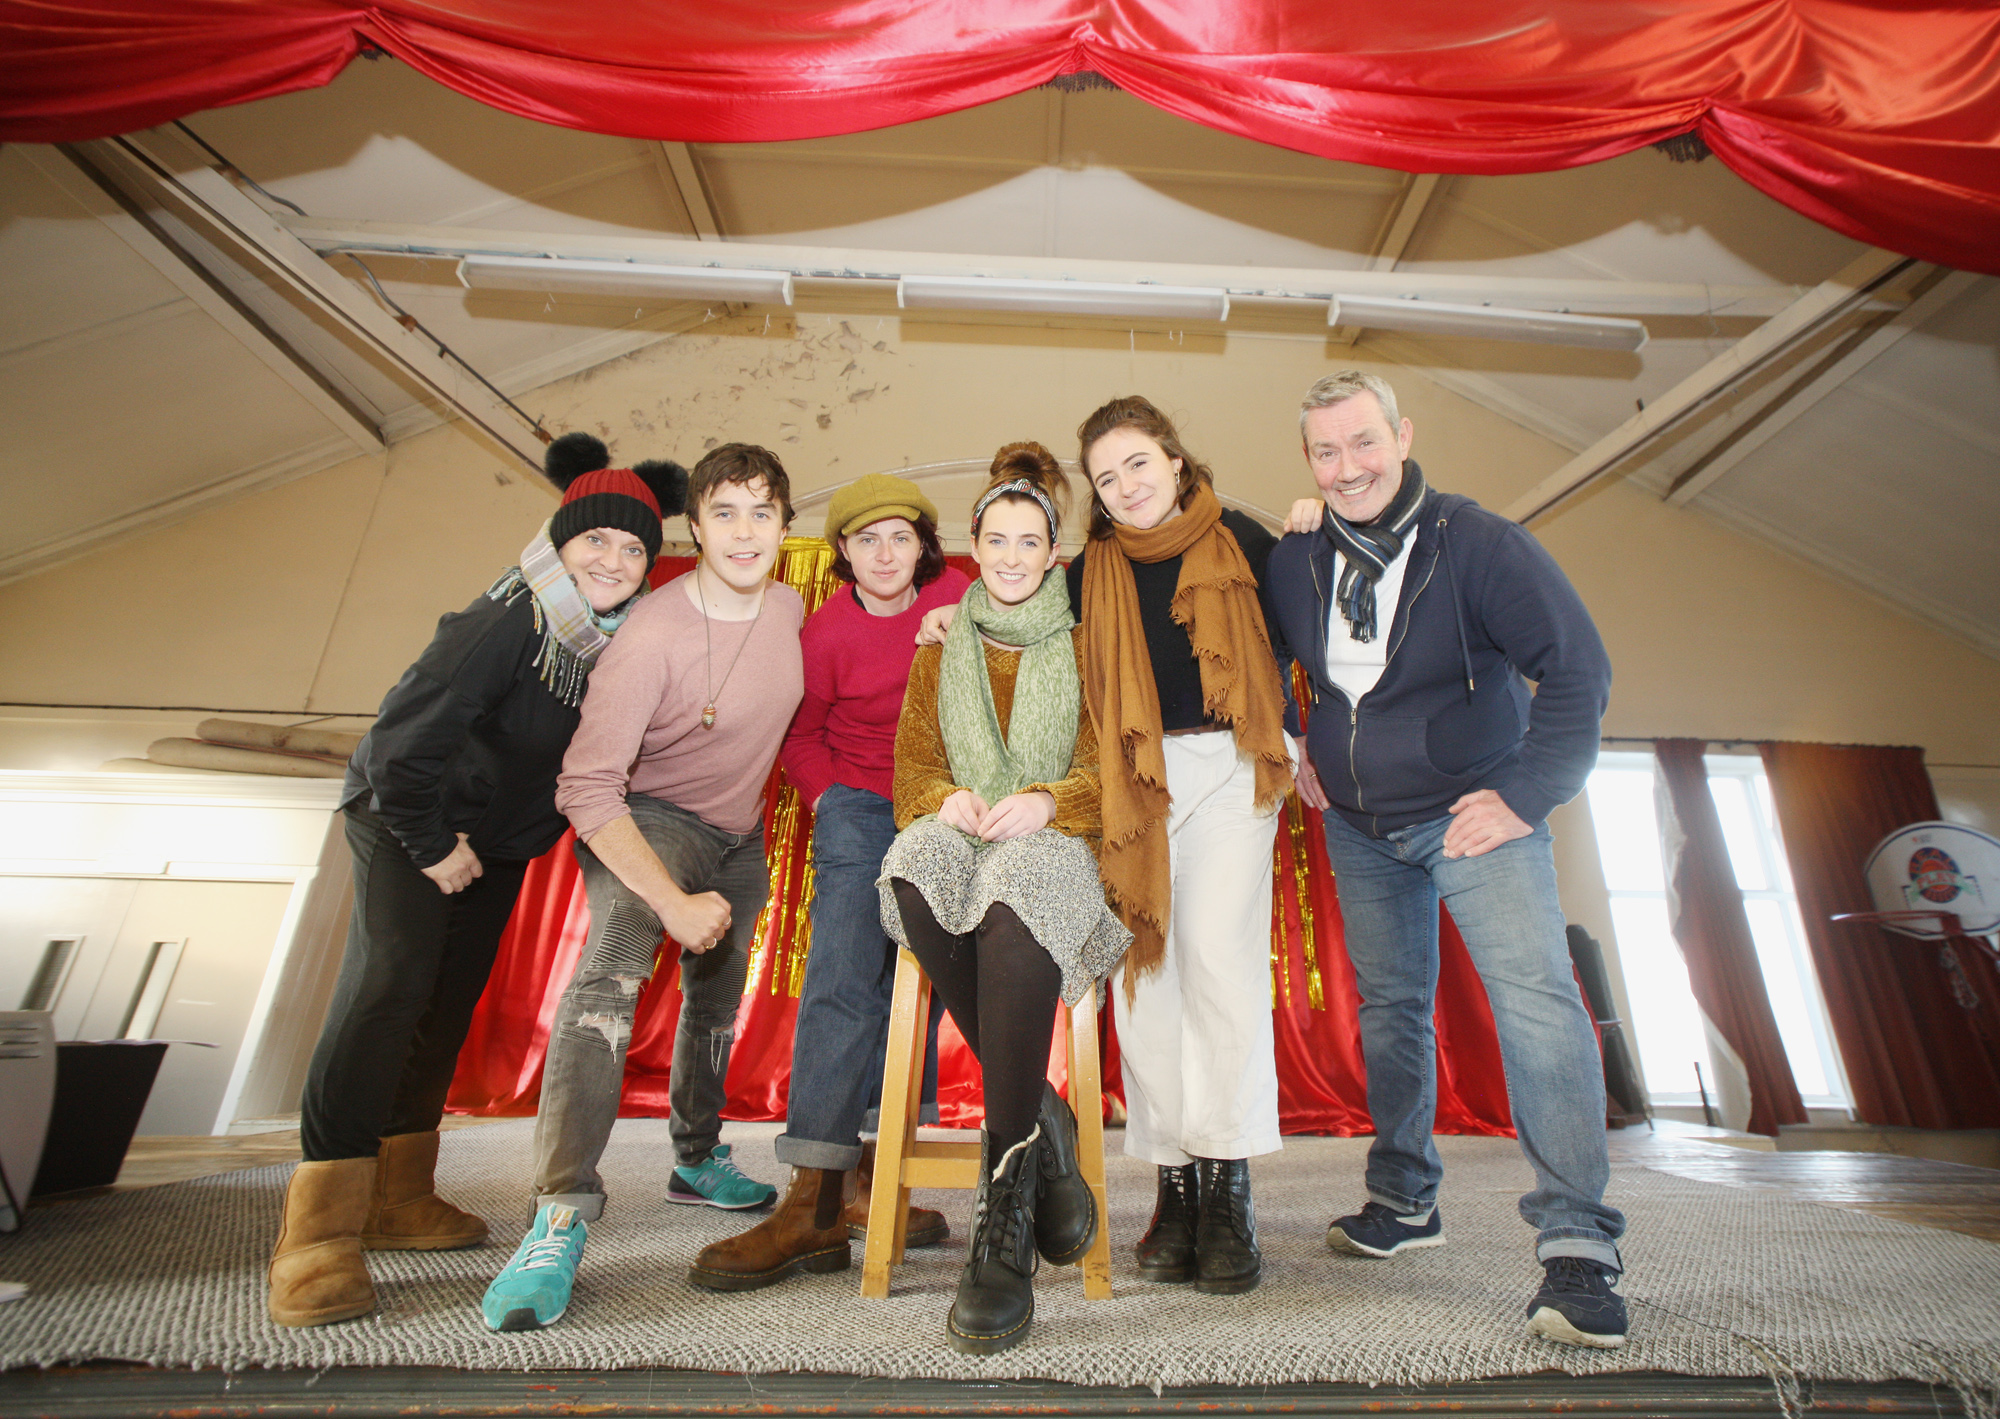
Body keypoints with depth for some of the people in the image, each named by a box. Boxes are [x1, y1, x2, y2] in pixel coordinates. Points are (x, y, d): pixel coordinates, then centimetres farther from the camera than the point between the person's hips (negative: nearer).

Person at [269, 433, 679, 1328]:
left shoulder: (623, 639, -5)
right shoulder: (510, 621, -25)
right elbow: (403, 736, -26)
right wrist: (432, 846, -18)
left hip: (499, 842, 6)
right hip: (407, 820, -6)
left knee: (447, 1006, 10)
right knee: (388, 983, -18)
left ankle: (397, 1199, 22)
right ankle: (318, 1236, -10)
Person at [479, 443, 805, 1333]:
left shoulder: (790, 608, -7)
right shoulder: (653, 634, -27)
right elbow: (587, 788, -30)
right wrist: (674, 903, -34)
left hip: (737, 837, 6)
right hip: (644, 821, -6)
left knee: (716, 1005, 19)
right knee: (610, 970, -33)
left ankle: (697, 1160, 42)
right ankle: (561, 1215, -24)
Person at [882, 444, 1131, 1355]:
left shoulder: (1083, 647, 15)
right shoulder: (940, 650, 22)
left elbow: (1110, 771, 5)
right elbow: (912, 770, 14)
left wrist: (1047, 801, -15)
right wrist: (948, 800, -10)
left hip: (1055, 843, -2)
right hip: (962, 837, 2)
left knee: (1013, 883, -38)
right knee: (913, 857, -35)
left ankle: (1006, 1198, -34)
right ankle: (1037, 1118, -26)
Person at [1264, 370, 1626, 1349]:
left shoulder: (1478, 544, -13)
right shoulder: (1294, 563, 0)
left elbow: (1578, 668, -15)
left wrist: (1524, 797, -18)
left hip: (1471, 813, -4)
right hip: (1358, 828, 4)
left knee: (1535, 991, -19)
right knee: (1389, 1006, 13)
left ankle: (1578, 1245, -6)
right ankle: (1403, 1203, 30)